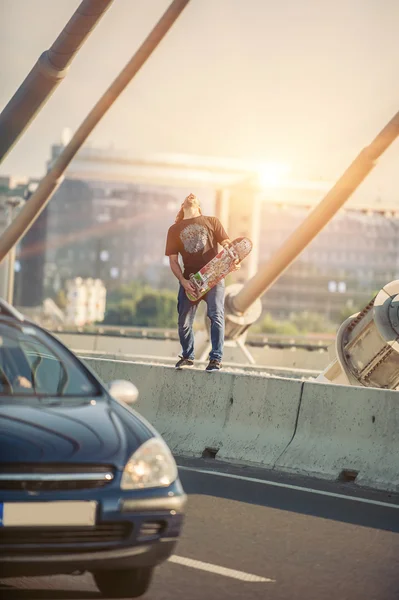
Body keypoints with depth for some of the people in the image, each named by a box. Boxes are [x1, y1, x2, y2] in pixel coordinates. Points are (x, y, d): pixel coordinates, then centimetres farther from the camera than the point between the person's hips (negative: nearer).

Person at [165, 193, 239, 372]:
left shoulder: (212, 222, 12)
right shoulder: (174, 230, 13)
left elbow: (226, 244, 6)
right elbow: (173, 260, 10)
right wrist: (183, 281, -5)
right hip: (189, 280, 1)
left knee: (216, 316, -14)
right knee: (184, 322, 0)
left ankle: (216, 358, -9)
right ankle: (187, 356, 21)